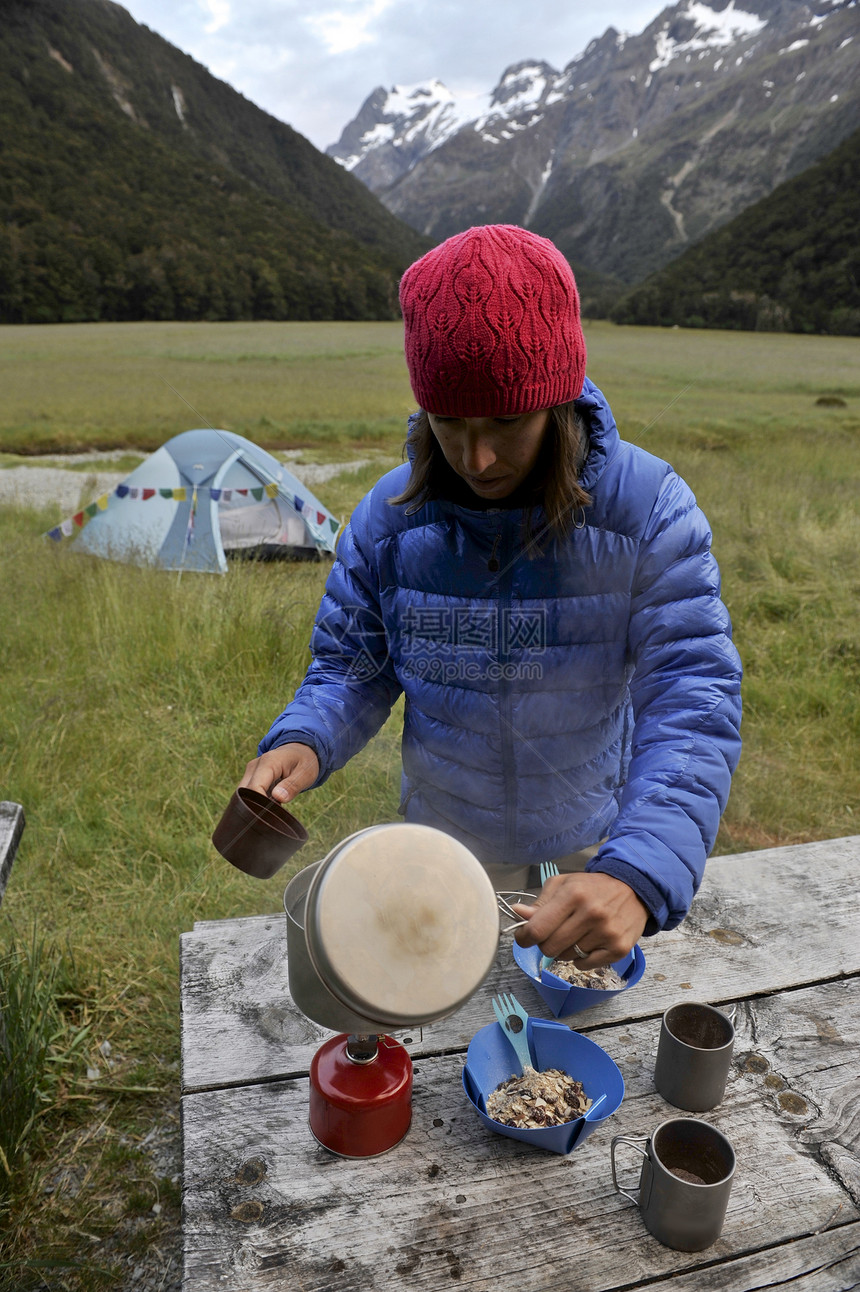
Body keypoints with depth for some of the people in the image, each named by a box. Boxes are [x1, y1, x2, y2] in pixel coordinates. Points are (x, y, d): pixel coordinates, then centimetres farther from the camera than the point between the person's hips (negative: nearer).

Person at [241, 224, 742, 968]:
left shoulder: (650, 509, -22)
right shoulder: (388, 519, -15)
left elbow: (694, 698, -27)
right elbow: (351, 666, -5)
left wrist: (639, 875, -43)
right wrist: (302, 742, -28)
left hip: (594, 842, -1)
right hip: (446, 845, 1)